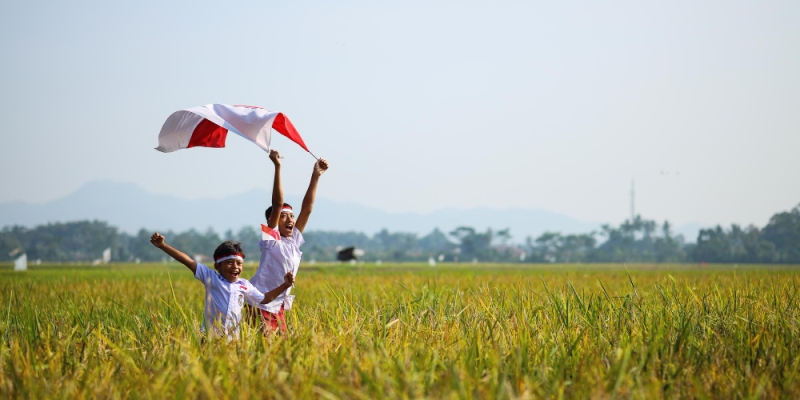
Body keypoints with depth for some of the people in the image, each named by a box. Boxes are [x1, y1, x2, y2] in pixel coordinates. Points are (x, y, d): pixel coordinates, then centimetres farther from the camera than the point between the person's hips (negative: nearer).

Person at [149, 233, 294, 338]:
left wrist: (284, 285, 13)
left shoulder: (245, 285, 10)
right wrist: (163, 246, -12)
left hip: (232, 338, 3)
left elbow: (264, 299, 23)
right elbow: (188, 261, -7)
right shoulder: (211, 278, -1)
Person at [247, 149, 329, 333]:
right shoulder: (271, 239, -7)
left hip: (279, 306, 7)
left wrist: (315, 176, 4)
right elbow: (277, 204, -16)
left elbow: (307, 208, 7)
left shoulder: (294, 241, 9)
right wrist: (277, 168, -22)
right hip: (261, 304, -7)